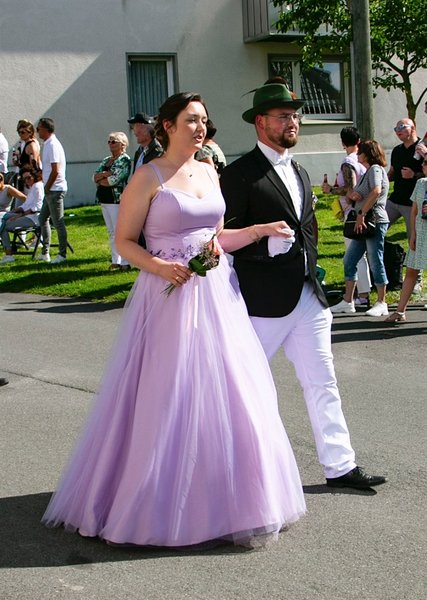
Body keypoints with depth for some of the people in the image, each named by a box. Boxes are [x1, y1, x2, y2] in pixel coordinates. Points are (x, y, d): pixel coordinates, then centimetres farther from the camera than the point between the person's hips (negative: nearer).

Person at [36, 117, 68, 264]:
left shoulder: (52, 145, -17)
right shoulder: (48, 144, 14)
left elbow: (55, 171, -22)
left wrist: (47, 188, -14)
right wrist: (47, 187, 14)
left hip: (55, 190, -10)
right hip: (51, 190, 10)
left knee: (58, 223, -4)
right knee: (43, 219, 16)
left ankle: (62, 255, 3)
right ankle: (45, 252, 22)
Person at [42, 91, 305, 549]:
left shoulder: (209, 173, 12)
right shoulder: (149, 177, -7)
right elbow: (124, 241, -6)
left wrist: (259, 230, 5)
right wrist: (159, 266, -21)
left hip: (216, 294, 6)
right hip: (170, 293, -6)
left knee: (226, 394, 8)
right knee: (166, 400, -1)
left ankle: (225, 498, 22)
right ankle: (158, 505, 14)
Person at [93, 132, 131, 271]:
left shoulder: (125, 160, -8)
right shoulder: (106, 160, 16)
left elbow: (114, 180, -17)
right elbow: (95, 176, 7)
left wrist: (100, 179, -1)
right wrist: (107, 173, -11)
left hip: (117, 200, -8)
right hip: (104, 200, 8)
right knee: (112, 232, 11)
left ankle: (125, 262, -5)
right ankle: (116, 260, 16)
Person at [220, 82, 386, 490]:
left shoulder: (300, 173, 17)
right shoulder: (240, 174, -9)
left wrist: (309, 271, 17)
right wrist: (266, 239, -26)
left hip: (308, 298, 8)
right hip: (263, 301, -7)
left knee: (322, 384, 7)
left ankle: (339, 466, 12)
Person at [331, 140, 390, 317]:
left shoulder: (375, 169, -8)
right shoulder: (368, 172, 23)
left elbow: (376, 191, -27)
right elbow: (351, 195, 23)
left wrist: (361, 214, -25)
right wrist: (352, 194, -2)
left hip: (375, 221, -10)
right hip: (364, 224, 10)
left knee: (376, 262, -5)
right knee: (349, 260, 9)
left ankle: (382, 304, 2)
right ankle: (347, 302, 13)